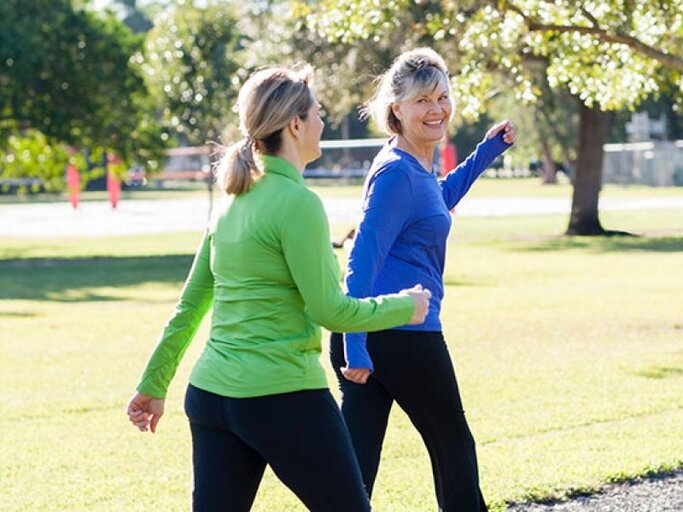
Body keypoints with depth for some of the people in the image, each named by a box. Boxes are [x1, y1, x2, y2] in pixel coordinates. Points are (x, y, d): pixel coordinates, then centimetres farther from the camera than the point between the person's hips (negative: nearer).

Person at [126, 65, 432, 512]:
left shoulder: (235, 201, 11)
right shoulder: (297, 202, -13)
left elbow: (190, 305, 16)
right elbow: (330, 310, -12)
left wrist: (154, 385, 22)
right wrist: (403, 307, 3)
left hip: (210, 392, 8)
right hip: (284, 399, -8)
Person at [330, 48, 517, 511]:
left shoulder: (416, 166, 13)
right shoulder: (396, 172, -15)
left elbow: (435, 203, 37)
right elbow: (363, 259, -21)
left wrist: (486, 153, 30)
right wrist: (355, 346, -26)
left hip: (366, 338, 8)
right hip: (404, 337, -8)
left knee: (356, 465, 3)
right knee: (454, 446, 12)